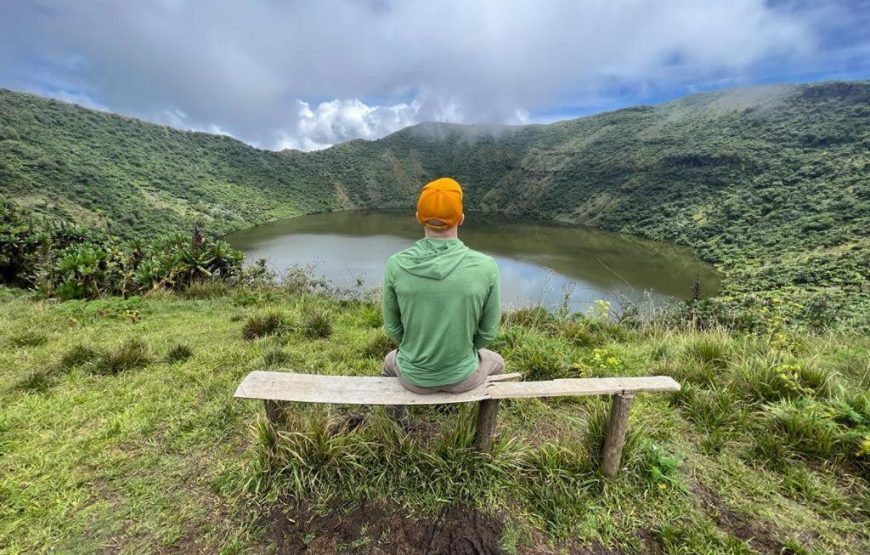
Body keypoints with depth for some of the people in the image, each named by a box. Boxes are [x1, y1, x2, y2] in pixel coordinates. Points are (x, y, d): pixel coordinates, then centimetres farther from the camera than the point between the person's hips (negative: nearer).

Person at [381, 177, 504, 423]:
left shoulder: (396, 265, -22)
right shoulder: (486, 267, -25)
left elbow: (393, 326, -8)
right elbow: (488, 331, -11)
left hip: (415, 375, 1)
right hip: (461, 375, 0)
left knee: (391, 362, 40)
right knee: (495, 362, 37)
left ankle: (398, 421, 62)